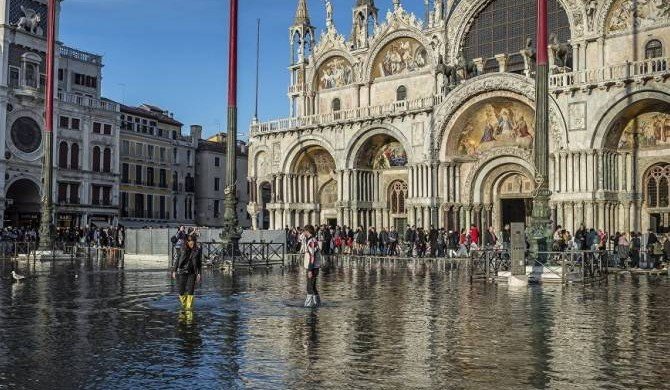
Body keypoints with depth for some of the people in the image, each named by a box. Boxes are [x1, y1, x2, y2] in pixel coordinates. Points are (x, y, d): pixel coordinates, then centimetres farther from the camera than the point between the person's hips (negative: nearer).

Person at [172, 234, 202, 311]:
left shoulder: (197, 251, 2)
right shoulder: (183, 249, 0)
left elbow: (199, 263, 6)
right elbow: (177, 260, 6)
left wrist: (199, 274, 1)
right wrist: (174, 271, 5)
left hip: (192, 273, 0)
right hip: (182, 272, 0)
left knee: (190, 290, -6)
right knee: (181, 291, 3)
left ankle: (189, 306, 4)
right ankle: (184, 304, 27)